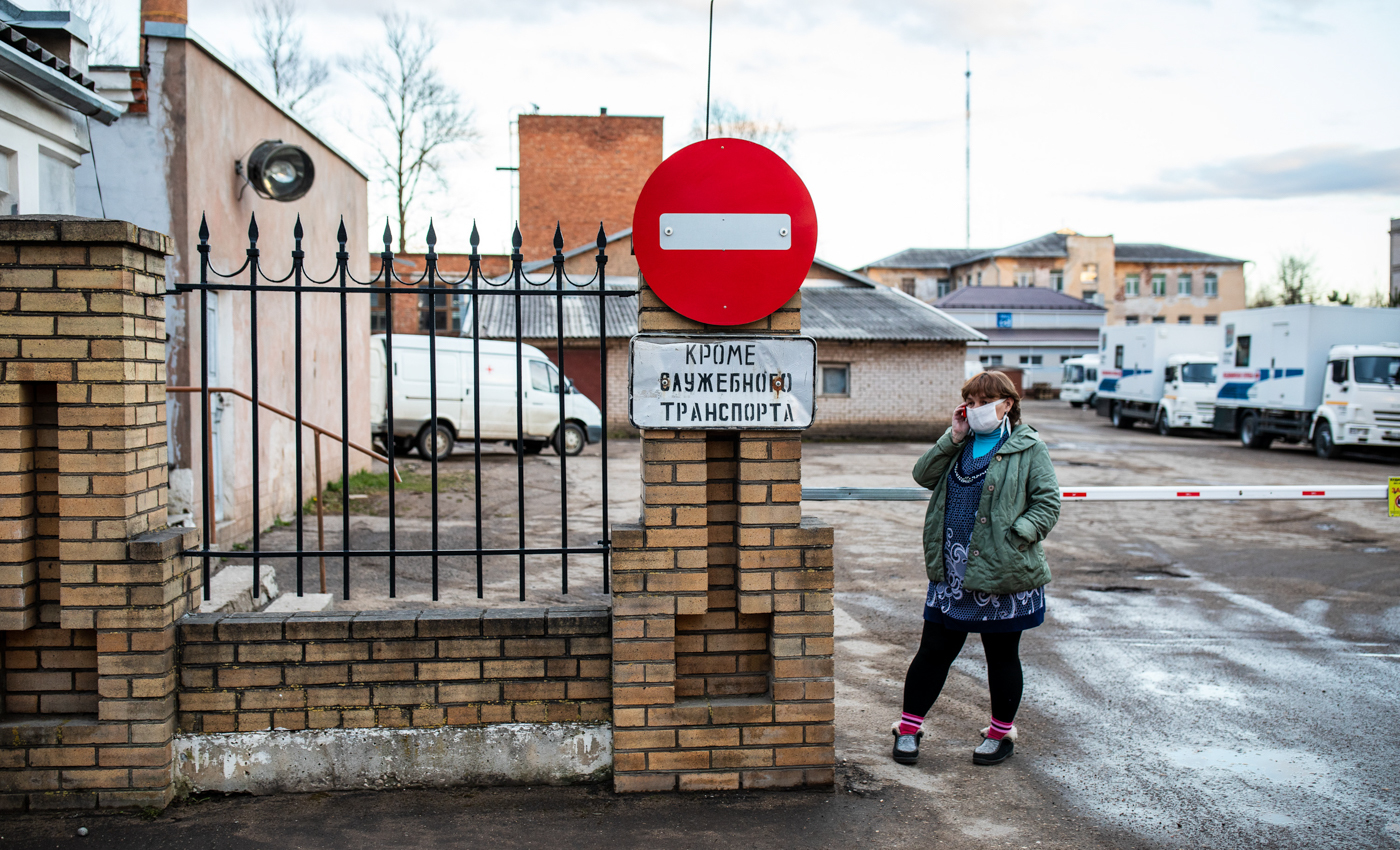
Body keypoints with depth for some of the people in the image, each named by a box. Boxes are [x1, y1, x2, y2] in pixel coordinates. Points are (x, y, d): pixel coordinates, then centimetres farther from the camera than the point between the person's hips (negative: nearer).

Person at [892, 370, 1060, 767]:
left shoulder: (1029, 448, -2)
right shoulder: (961, 443, 13)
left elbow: (1047, 504, -5)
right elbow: (924, 475, 5)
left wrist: (1014, 537, -17)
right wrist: (953, 437, -4)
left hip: (1004, 573, -4)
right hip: (952, 572, 4)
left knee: (1002, 655, 9)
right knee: (934, 651, 8)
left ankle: (1001, 734, 26)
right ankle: (909, 727, 20)